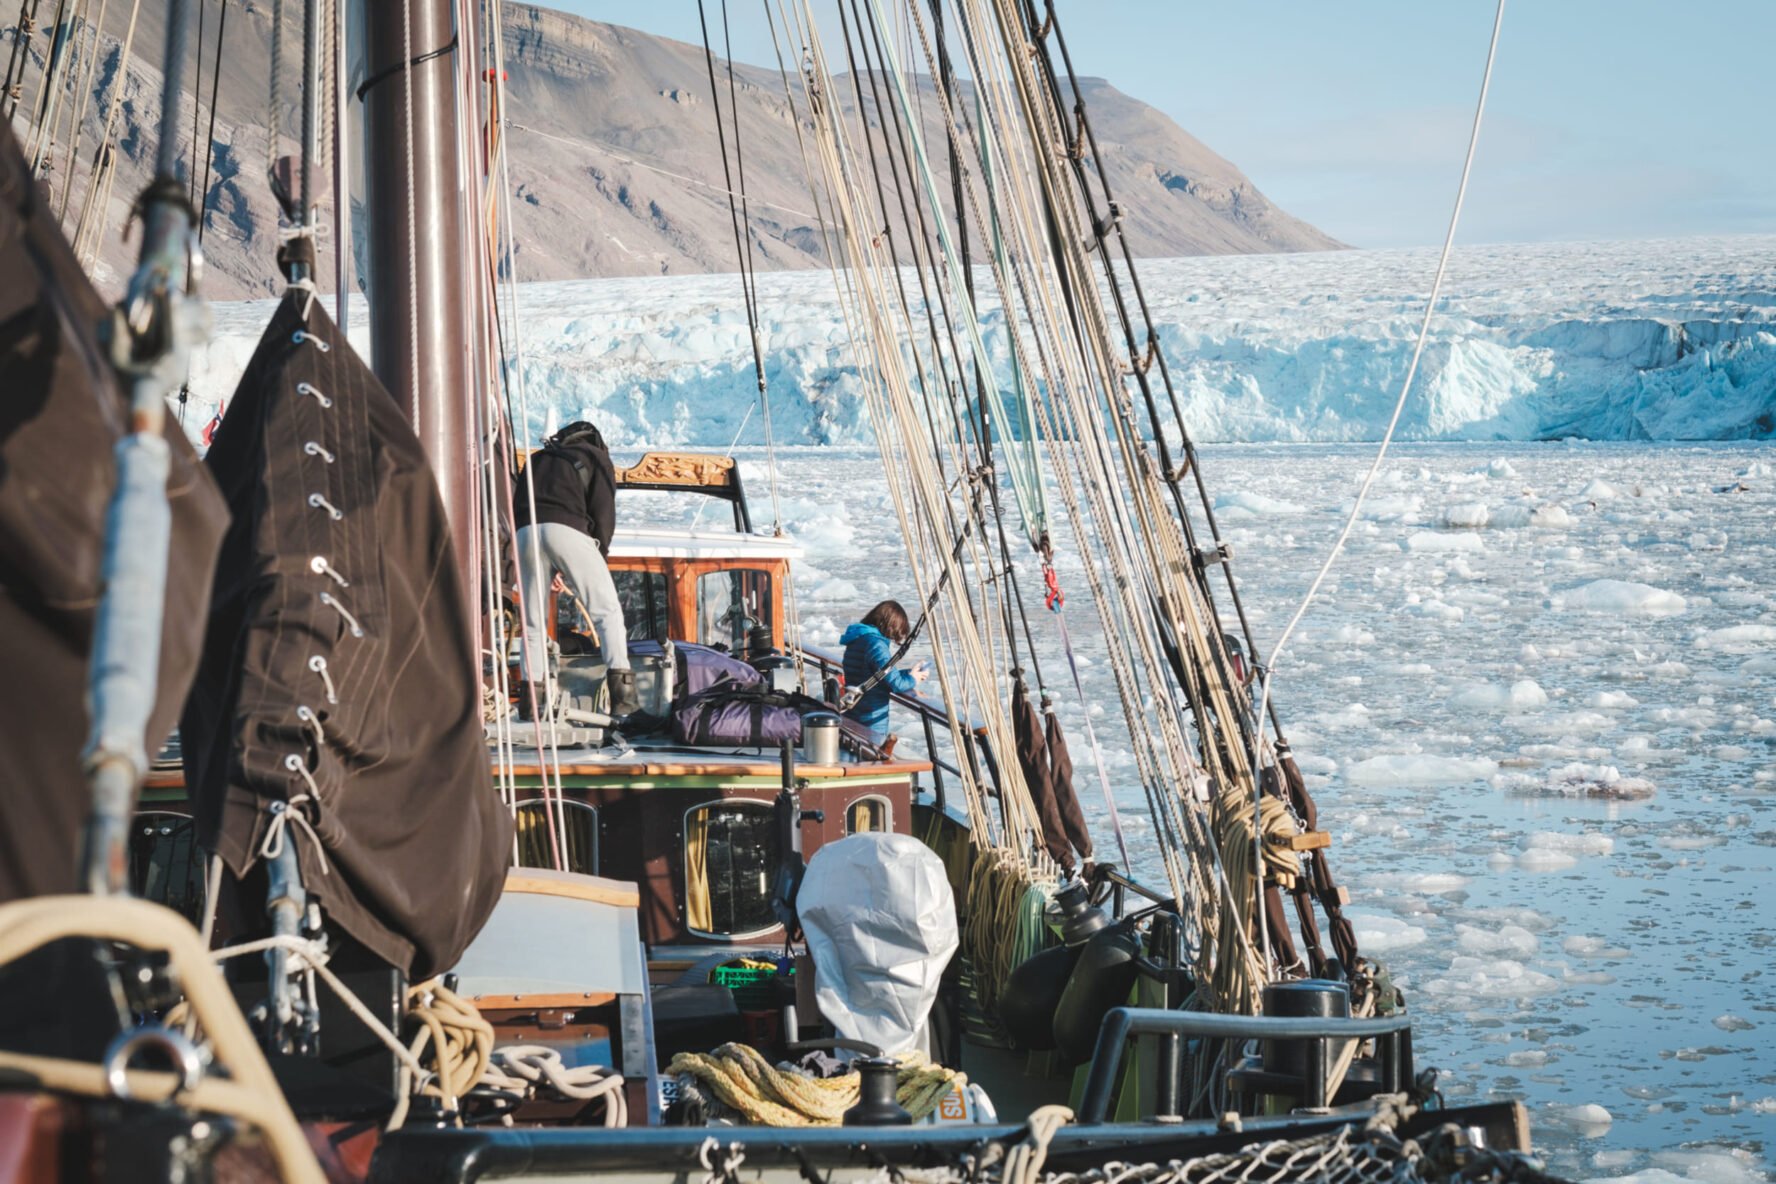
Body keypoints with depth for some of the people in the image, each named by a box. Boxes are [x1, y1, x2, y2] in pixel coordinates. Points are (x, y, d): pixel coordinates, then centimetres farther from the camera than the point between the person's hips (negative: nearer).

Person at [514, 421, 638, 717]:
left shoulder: (537, 459, 34)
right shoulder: (596, 457, 22)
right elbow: (604, 512, 7)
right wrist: (599, 554, 15)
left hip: (526, 531, 4)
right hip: (567, 530, -4)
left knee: (534, 621, 12)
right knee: (608, 611, -3)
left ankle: (530, 692, 3)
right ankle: (621, 691, -17)